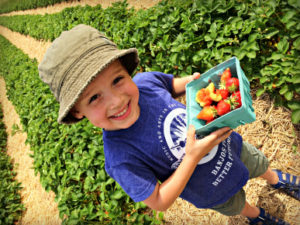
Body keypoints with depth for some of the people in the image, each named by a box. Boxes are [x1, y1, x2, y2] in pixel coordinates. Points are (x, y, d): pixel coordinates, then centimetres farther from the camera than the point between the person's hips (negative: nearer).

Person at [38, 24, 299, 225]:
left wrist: (191, 81, -23)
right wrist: (193, 157, -37)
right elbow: (159, 202, -29)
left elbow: (171, 84, -1)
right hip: (215, 189, -3)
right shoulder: (121, 159, -39)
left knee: (259, 163, 33)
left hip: (230, 144, 3)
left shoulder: (146, 80, -26)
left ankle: (276, 179, 72)